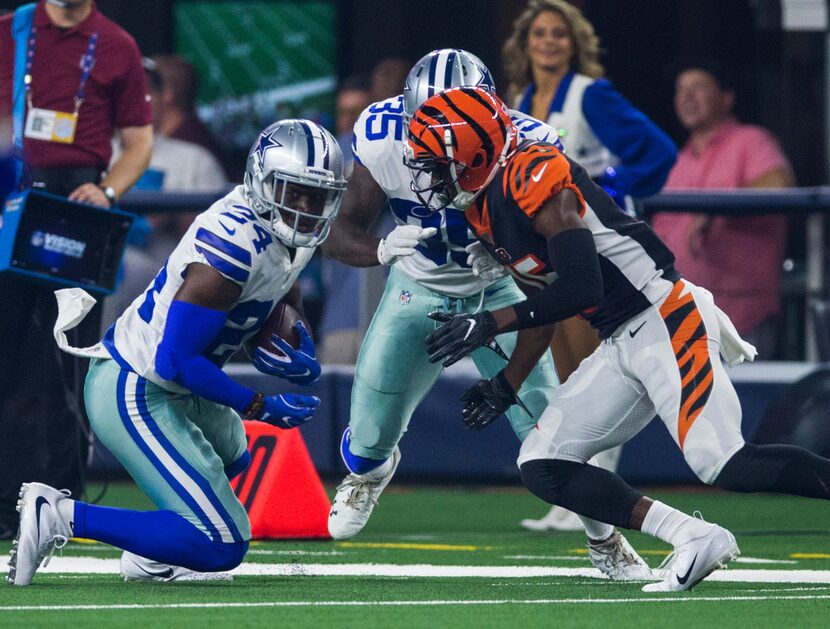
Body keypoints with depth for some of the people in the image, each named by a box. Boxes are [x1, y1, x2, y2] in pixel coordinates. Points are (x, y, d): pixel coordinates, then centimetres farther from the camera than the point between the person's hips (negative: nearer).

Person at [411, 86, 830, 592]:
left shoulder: (534, 176, -17)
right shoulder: (486, 209, 13)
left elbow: (579, 291, -22)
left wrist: (488, 324, -15)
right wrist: (508, 384, 23)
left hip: (665, 322, -10)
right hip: (619, 346, 10)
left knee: (728, 467, -22)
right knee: (542, 468, 1)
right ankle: (695, 539, -9)